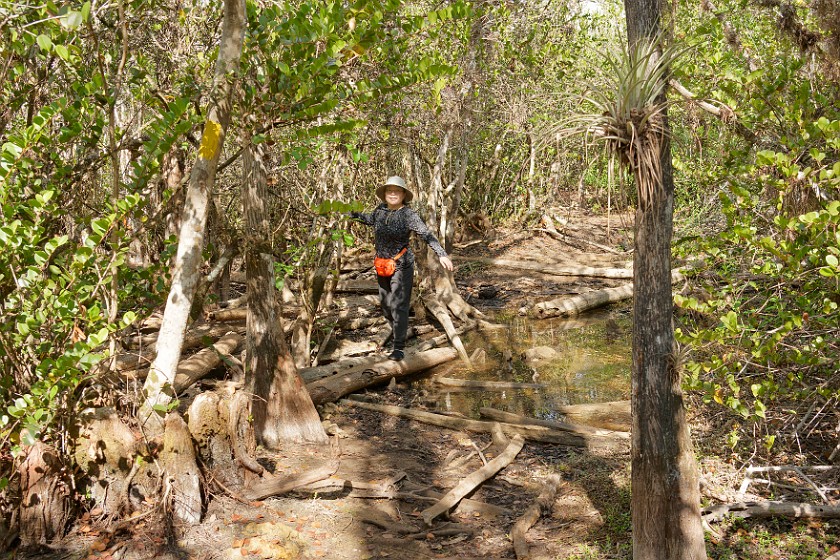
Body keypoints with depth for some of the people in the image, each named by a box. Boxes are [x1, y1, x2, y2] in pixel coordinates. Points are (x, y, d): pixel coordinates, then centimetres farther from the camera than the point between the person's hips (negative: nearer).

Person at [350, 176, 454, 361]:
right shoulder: (380, 210, 0)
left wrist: (442, 254, -38)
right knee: (385, 303, 16)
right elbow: (371, 219, 25)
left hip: (401, 265, -6)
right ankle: (396, 331, 39)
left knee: (399, 305, -7)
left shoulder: (409, 215, -17)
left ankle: (399, 347, -1)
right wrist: (353, 214, 31)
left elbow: (427, 235, -26)